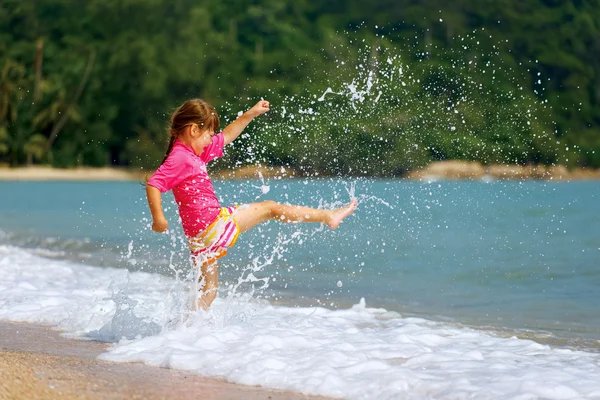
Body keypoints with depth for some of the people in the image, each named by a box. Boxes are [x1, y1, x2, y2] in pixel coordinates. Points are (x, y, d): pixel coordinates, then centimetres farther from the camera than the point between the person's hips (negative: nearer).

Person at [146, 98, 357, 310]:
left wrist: (250, 114, 21)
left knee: (209, 289, 14)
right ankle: (327, 216, 13)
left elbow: (225, 137, 23)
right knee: (270, 208, 4)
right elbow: (153, 184, -26)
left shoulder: (191, 152, 14)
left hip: (202, 234, 10)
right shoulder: (179, 159, -15)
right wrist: (158, 218, -33)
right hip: (212, 225, -10)